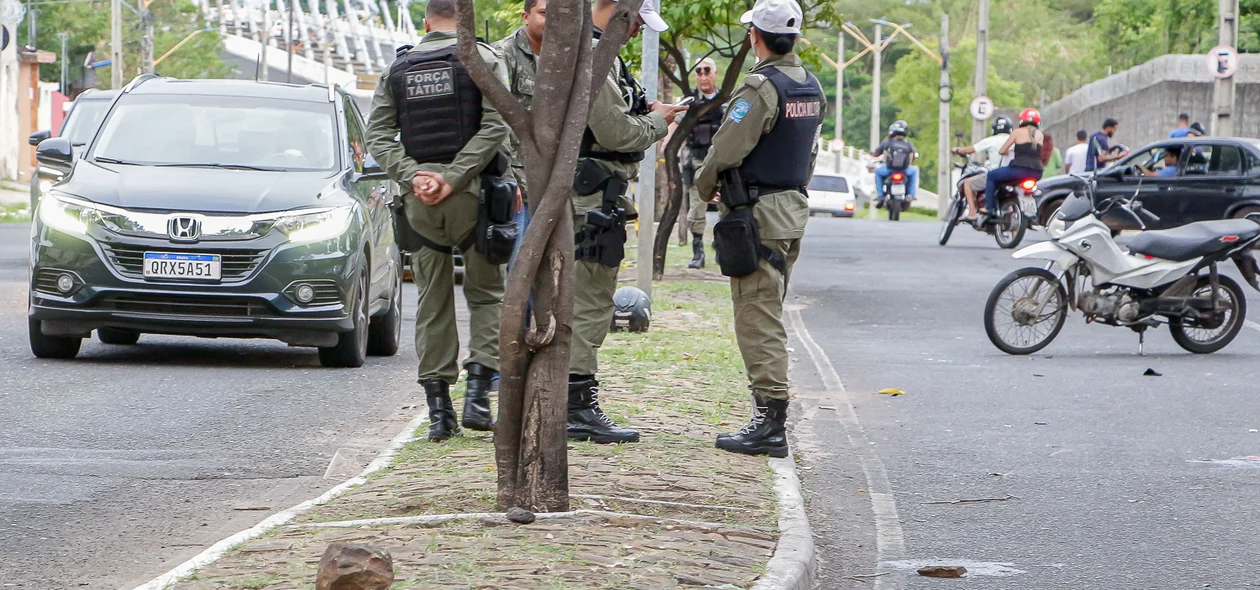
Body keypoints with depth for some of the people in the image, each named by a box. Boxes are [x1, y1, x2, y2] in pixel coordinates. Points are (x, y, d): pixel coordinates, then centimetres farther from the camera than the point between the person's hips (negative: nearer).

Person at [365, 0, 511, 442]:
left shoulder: (398, 69, 9)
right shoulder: (484, 60, -1)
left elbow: (378, 135, 1)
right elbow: (495, 127, -13)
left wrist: (413, 176, -8)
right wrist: (454, 178, -14)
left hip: (420, 203, 3)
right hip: (471, 194, -2)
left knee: (433, 302, 9)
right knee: (486, 293, 10)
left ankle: (438, 407, 5)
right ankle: (477, 392, -5)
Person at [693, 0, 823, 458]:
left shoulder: (761, 88, -17)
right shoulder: (811, 87, 11)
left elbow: (725, 151, -17)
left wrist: (704, 187, 1)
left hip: (757, 216, -9)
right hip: (794, 210, 9)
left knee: (758, 319, -7)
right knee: (769, 315, 16)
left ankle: (770, 423, -10)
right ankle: (770, 417, 19)